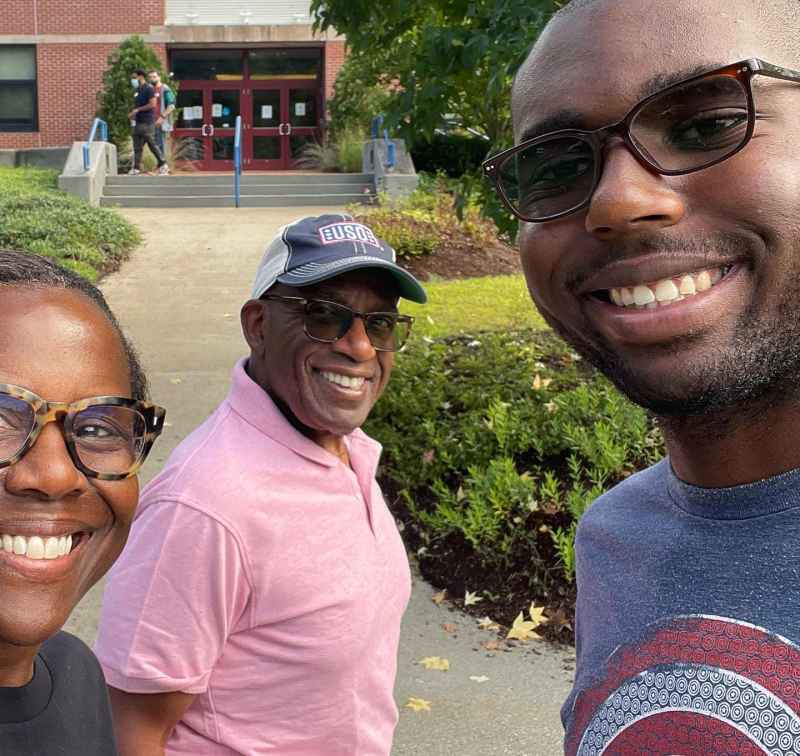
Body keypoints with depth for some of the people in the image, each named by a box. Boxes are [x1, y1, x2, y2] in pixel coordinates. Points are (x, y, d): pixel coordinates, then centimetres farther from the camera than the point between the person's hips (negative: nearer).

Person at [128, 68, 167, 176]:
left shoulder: (148, 89, -10)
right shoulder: (138, 90, 16)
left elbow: (152, 104, -18)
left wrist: (138, 110, -15)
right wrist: (133, 114, 8)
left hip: (147, 123, -9)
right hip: (138, 122, 9)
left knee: (152, 145, -5)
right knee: (137, 147, 5)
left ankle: (163, 165, 5)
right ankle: (136, 168, 6)